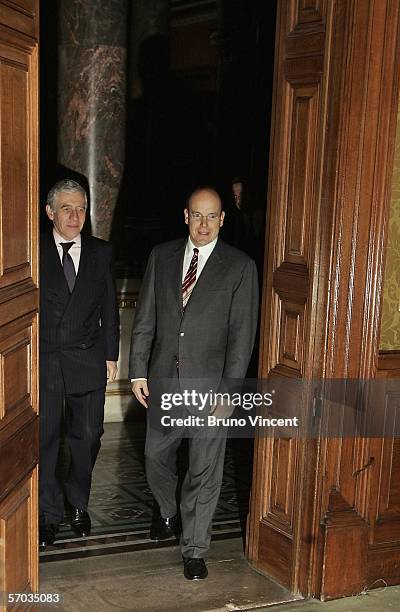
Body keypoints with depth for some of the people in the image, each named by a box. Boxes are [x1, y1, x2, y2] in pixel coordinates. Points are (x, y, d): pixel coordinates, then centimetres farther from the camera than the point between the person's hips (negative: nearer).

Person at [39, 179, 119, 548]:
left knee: (87, 437, 9)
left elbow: (110, 308, 9)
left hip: (87, 361, 2)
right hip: (43, 360, -2)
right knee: (43, 438, 4)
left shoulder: (101, 252, 5)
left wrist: (111, 355, 7)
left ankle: (78, 504, 31)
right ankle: (49, 513, 20)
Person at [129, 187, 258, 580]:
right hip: (163, 379, 4)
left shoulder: (240, 267, -5)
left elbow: (242, 333, -7)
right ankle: (169, 514, 45)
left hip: (209, 383, -3)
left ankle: (195, 549, 20)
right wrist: (138, 371, 3)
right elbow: (145, 318, 7)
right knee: (156, 457, 17)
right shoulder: (162, 256, 5)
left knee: (204, 471, 4)